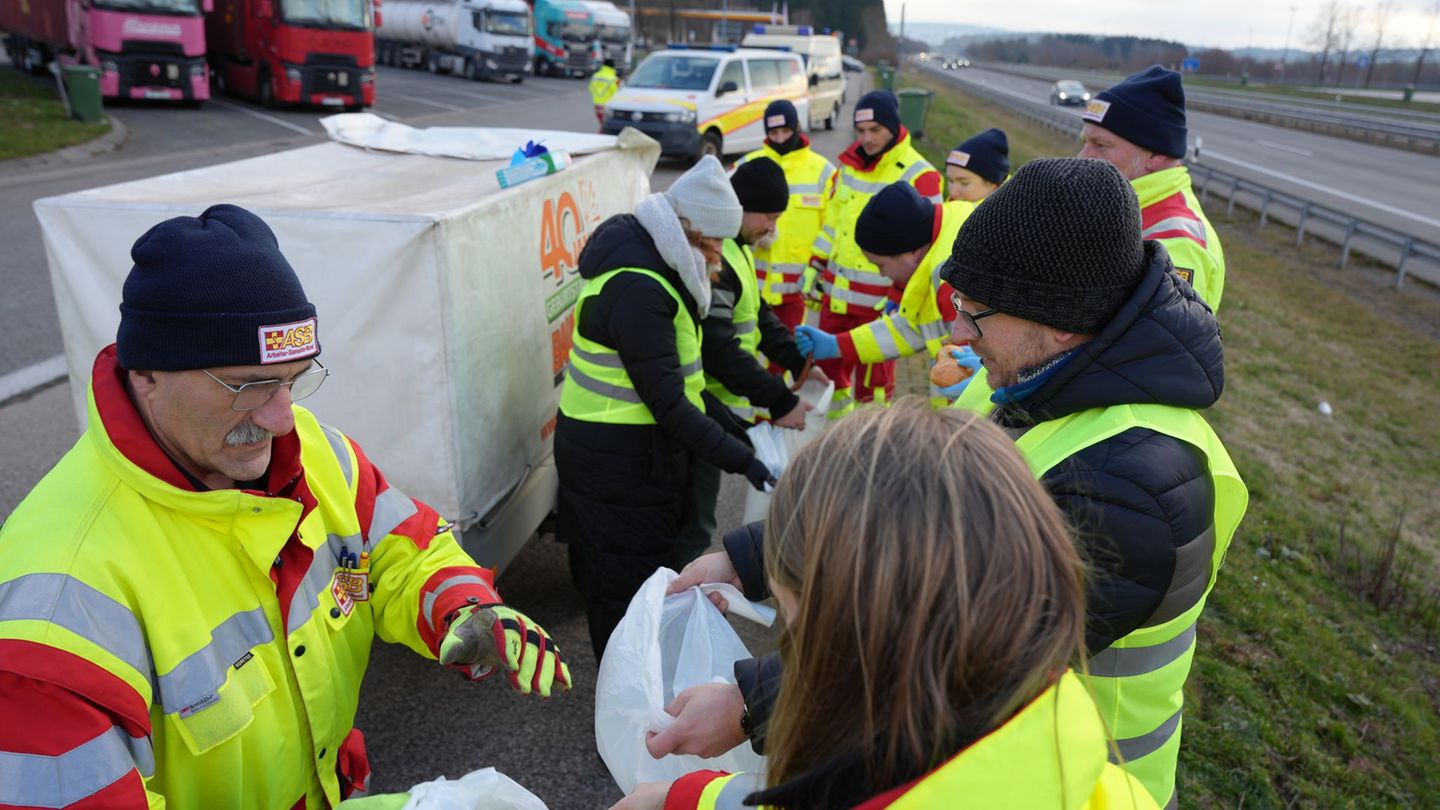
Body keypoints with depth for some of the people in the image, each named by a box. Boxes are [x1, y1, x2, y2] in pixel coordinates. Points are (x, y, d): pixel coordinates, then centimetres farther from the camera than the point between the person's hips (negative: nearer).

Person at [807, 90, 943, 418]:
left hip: (879, 299, -7)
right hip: (836, 290, 7)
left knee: (872, 377, 5)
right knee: (828, 366, 15)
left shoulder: (918, 176, -13)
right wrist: (817, 266, 16)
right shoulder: (849, 164, 9)